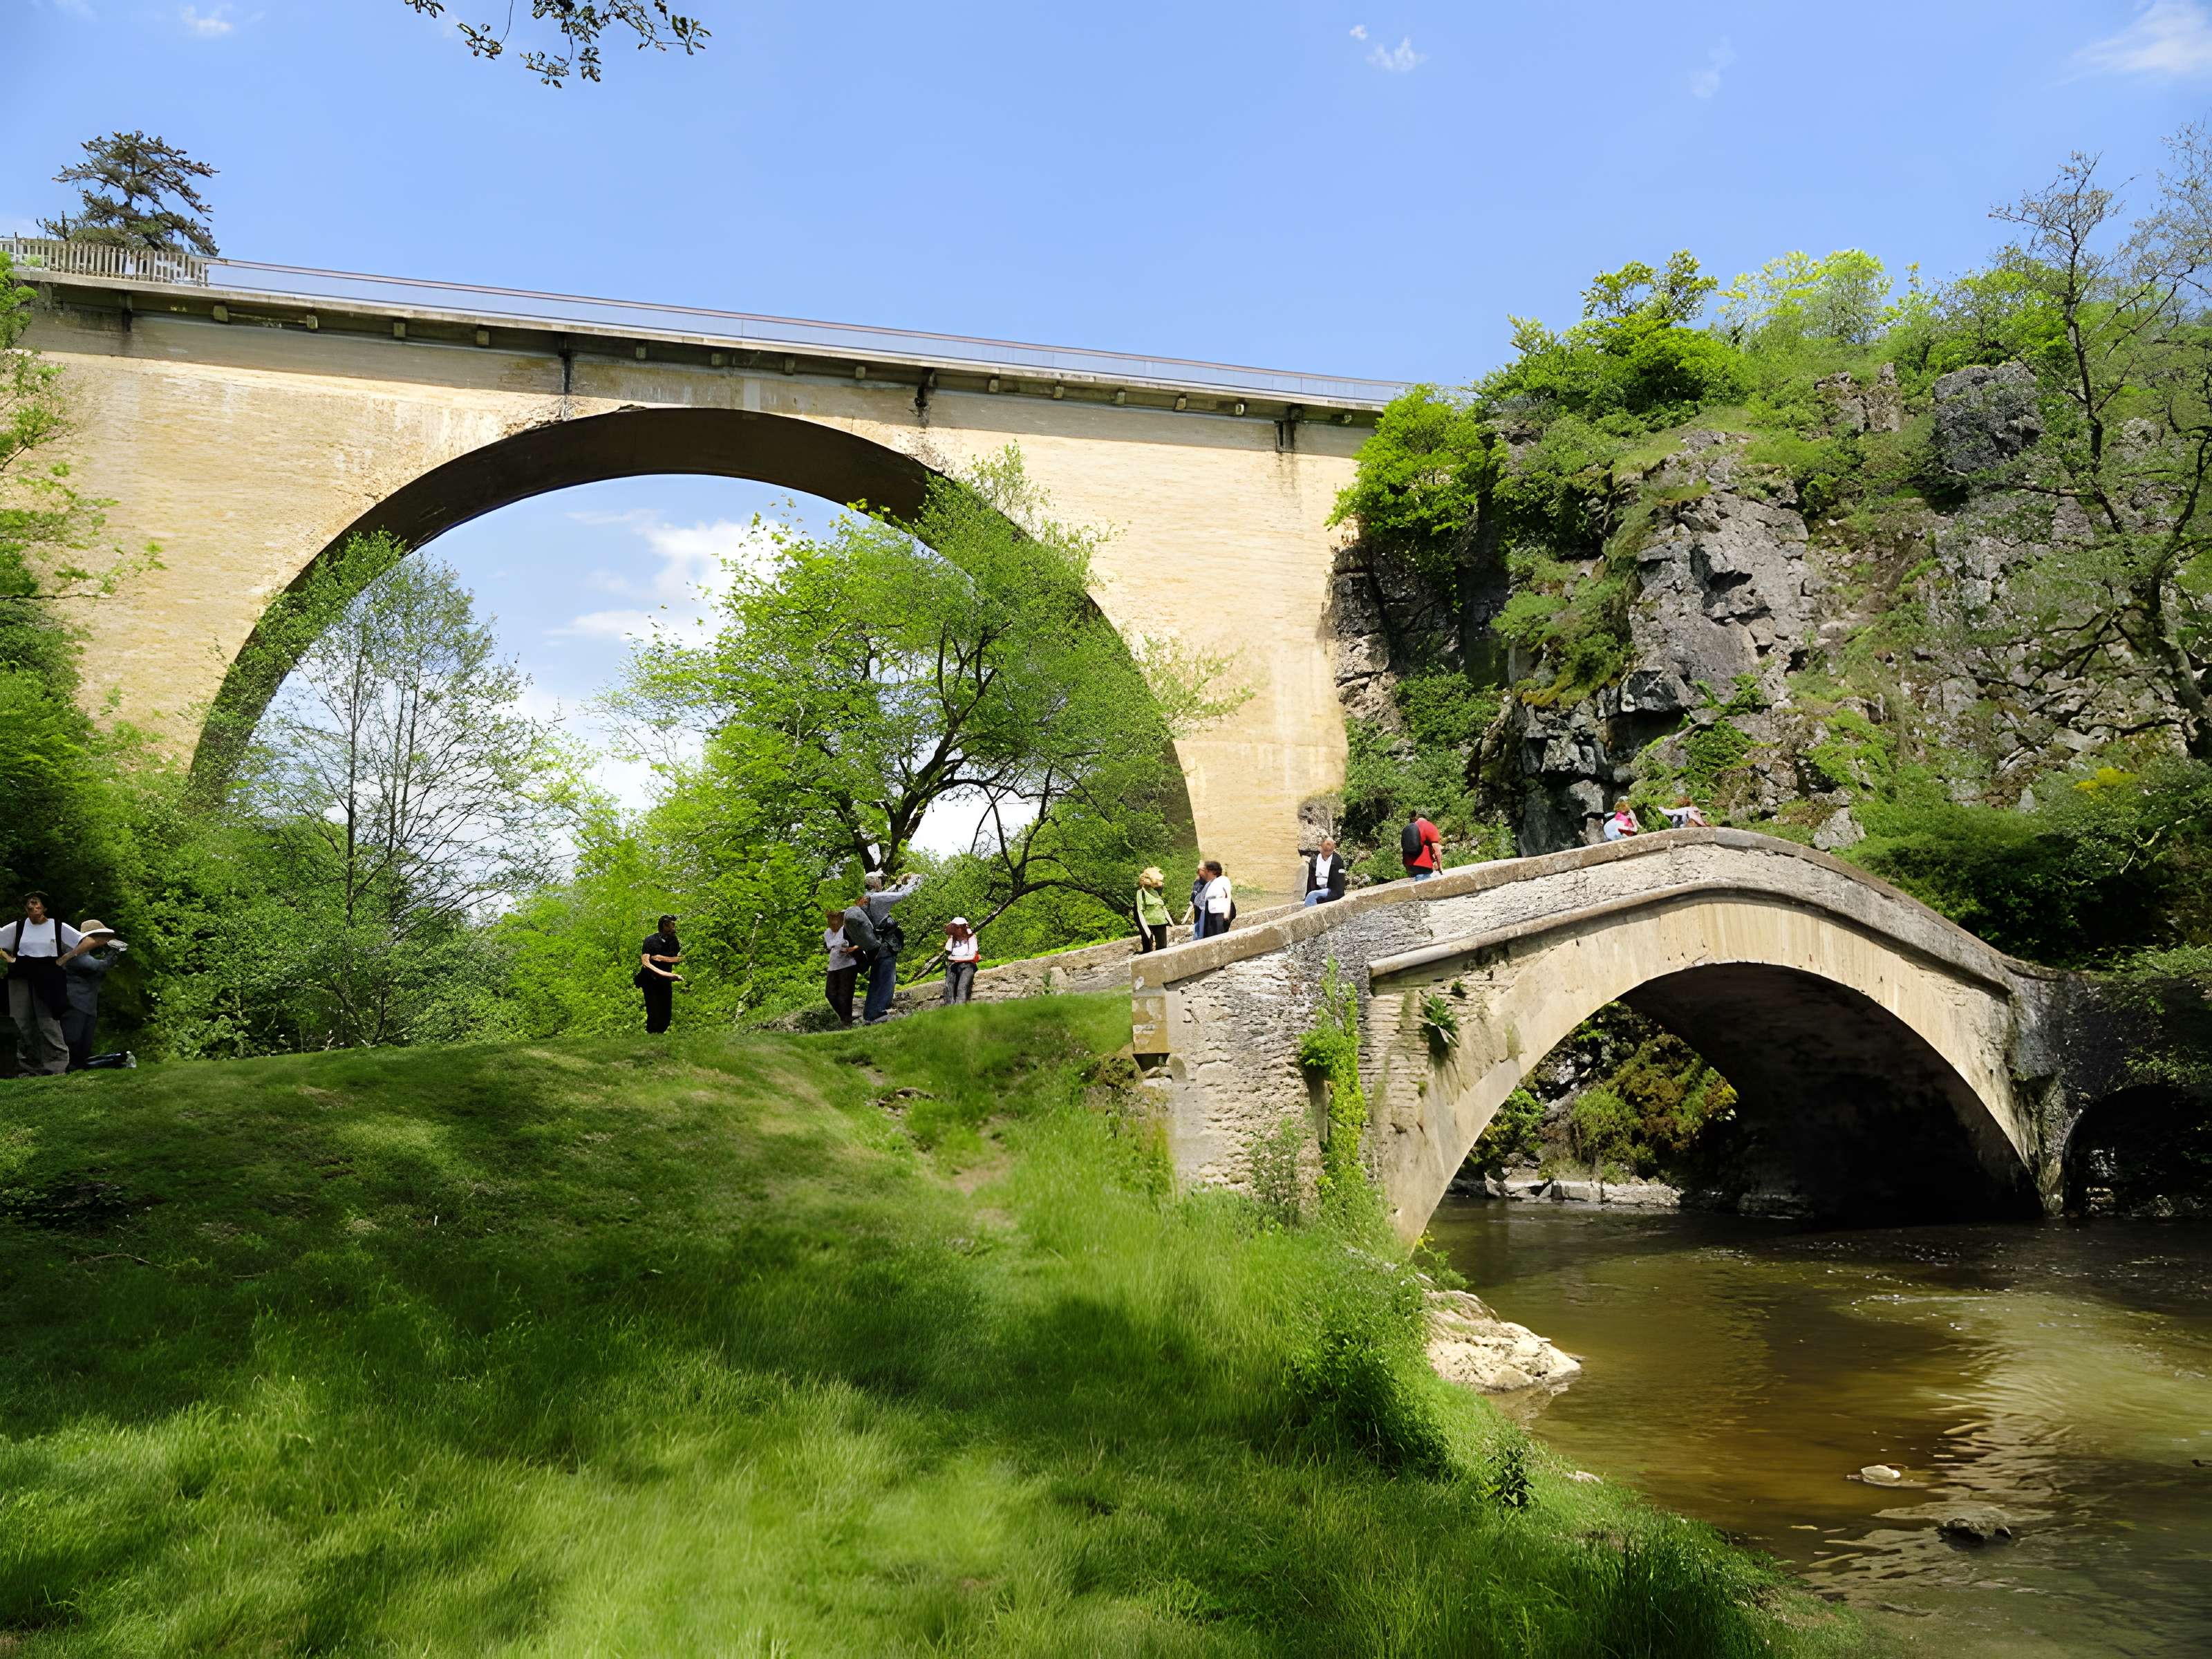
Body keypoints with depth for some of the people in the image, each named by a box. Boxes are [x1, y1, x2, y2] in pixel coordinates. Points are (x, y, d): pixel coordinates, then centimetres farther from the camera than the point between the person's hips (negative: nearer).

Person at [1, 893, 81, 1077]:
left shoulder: (59, 927, 2)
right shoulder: (17, 927, 8)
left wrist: (63, 960, -5)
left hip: (47, 979, -3)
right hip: (21, 979, 3)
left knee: (49, 1023, -10)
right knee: (24, 1024, 4)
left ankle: (57, 1067, -12)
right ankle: (30, 1067, 11)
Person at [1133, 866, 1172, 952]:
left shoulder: (1155, 892, 14)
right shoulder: (1141, 892, -6)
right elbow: (1140, 912, -11)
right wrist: (1146, 930, -17)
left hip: (1160, 923, 6)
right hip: (1148, 924, -6)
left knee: (1162, 948, 4)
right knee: (1147, 951, -4)